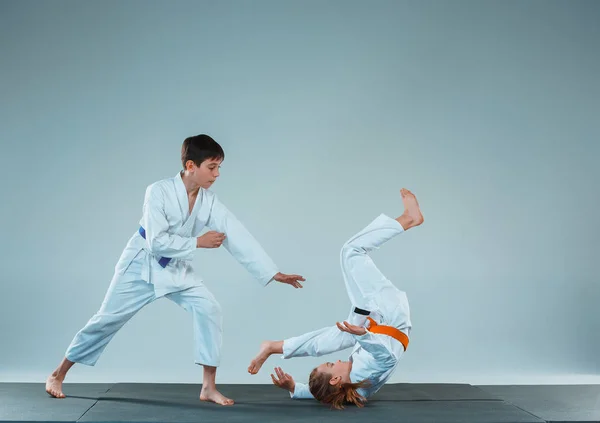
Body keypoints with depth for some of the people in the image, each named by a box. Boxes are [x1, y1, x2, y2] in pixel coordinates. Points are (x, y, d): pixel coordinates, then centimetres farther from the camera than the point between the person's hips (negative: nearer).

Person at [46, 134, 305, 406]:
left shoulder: (209, 202, -11)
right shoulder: (159, 192, -25)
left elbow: (238, 237, -15)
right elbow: (156, 242, -28)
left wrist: (274, 273, -20)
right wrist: (198, 242, -24)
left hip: (176, 269, 4)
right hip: (142, 265, -4)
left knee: (209, 309, -14)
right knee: (107, 320, 4)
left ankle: (208, 387, -5)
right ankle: (58, 374, 24)